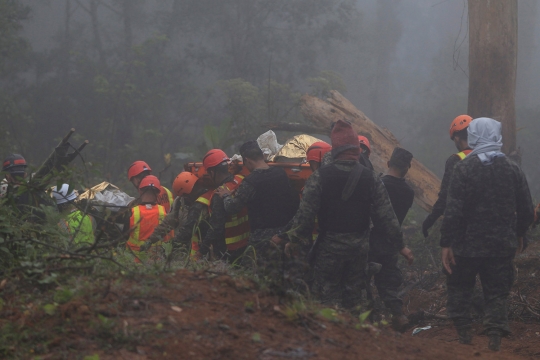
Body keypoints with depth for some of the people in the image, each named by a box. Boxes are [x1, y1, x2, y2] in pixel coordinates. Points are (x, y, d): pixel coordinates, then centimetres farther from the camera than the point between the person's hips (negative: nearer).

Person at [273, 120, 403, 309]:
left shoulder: (320, 176, -10)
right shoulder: (370, 178, -1)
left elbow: (305, 214, -13)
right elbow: (386, 215, 0)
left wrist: (294, 238, -3)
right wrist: (399, 243, 9)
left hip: (330, 246, -3)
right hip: (359, 247, 3)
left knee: (329, 295, 4)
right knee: (353, 298, 13)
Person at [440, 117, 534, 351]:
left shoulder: (464, 168, -13)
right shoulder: (512, 169, -1)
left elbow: (453, 211, -17)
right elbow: (527, 210, 5)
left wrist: (446, 243, -11)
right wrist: (518, 235, 20)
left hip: (468, 244, -3)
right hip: (502, 245, 3)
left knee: (459, 287, 16)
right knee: (497, 291, 10)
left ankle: (463, 329, 15)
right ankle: (495, 334, 3)